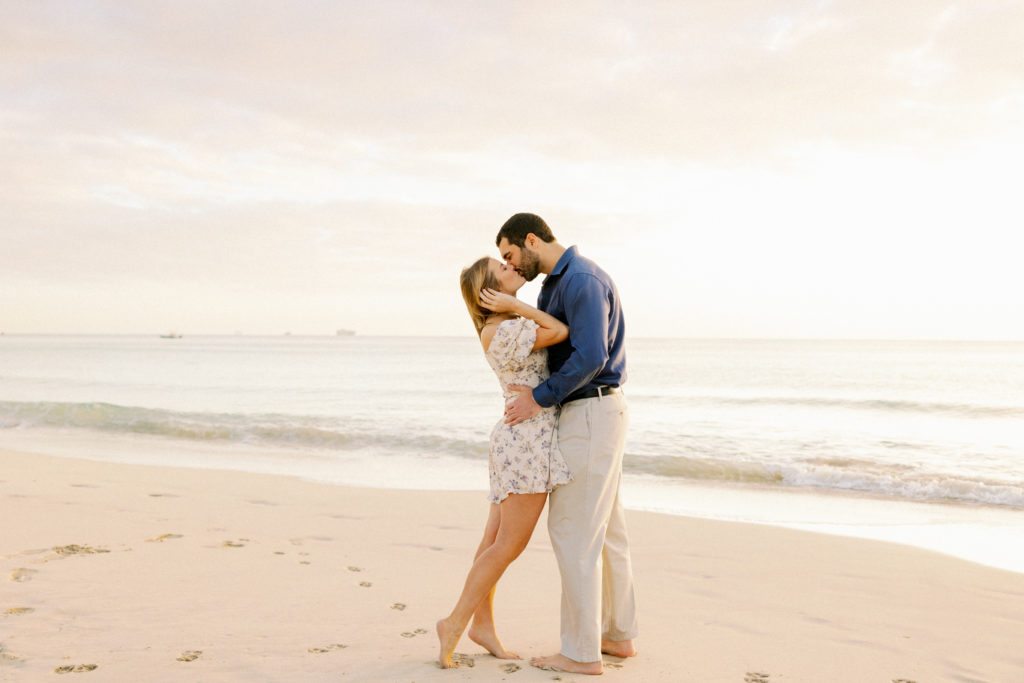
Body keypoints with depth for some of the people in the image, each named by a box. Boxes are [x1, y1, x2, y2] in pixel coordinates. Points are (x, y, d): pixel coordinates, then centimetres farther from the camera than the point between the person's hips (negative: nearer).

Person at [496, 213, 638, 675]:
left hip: (591, 416, -11)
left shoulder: (582, 279, -18)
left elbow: (590, 357, -27)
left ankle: (582, 652, 2)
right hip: (590, 415, 11)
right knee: (604, 528, 15)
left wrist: (540, 399, -18)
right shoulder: (555, 285, 17)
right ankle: (618, 634, 24)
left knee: (571, 530, -5)